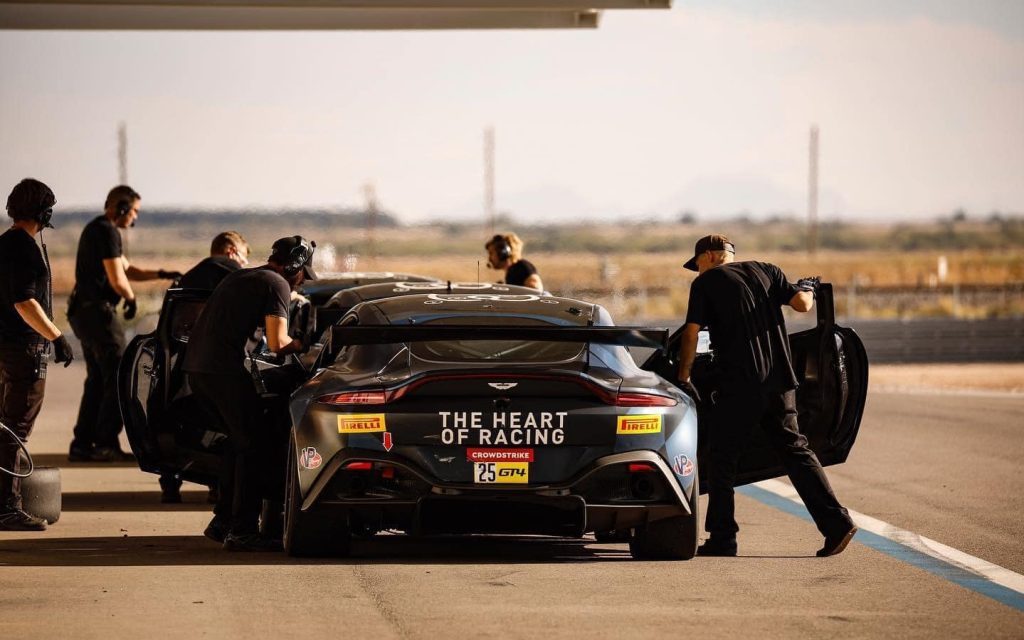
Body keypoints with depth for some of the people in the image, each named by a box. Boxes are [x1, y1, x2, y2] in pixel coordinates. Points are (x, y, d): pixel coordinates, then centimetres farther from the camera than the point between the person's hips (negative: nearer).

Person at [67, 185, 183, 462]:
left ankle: (82, 444, 13)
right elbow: (117, 279, -19)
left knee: (97, 379, 14)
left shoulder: (95, 229, 19)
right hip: (97, 311, -11)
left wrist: (162, 274, 16)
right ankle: (106, 443, -10)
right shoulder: (107, 232, -14)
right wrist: (131, 298, 0)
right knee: (118, 376, -7)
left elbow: (126, 268, 24)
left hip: (83, 311, 11)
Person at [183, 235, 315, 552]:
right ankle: (243, 531, -5)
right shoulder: (276, 285, -3)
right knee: (254, 446, -2)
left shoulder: (239, 277, 24)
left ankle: (223, 521, 22)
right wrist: (299, 345, 7)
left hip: (196, 366, 9)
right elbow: (277, 343, -14)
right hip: (224, 368, -9)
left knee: (240, 441, 20)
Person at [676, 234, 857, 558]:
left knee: (723, 458, 7)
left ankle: (722, 539, 6)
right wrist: (807, 290, 27)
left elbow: (691, 333, -2)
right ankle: (836, 523, -6)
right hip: (779, 380, 4)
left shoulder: (706, 283, 4)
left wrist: (683, 376, 9)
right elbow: (801, 303, 4)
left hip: (738, 384, -4)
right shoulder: (766, 271, 15)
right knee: (794, 450, 6)